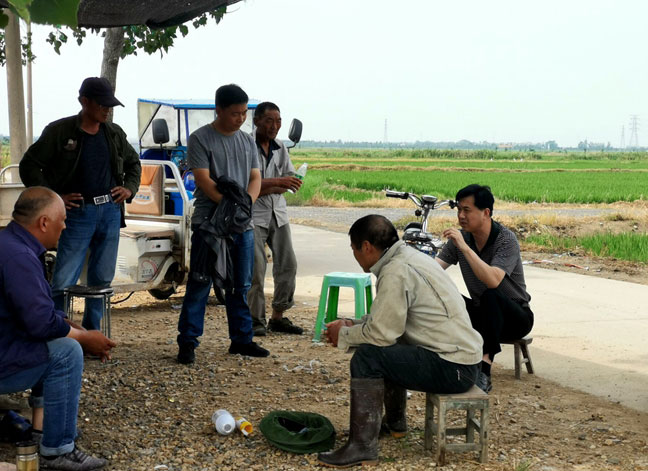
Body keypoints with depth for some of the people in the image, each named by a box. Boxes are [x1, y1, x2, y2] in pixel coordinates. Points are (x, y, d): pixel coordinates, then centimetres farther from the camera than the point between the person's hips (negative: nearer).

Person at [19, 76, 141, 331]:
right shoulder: (60, 131, -4)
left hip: (111, 212, 5)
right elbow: (29, 165, -2)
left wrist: (129, 188, 9)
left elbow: (133, 162, 27)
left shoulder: (114, 133, 11)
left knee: (102, 279, 10)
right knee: (62, 282, -7)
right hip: (78, 213, -5)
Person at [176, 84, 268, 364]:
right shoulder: (201, 139, -5)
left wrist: (247, 201, -11)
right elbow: (203, 180, -13)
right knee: (200, 284, -5)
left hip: (243, 225, 6)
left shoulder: (247, 141, 14)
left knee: (241, 286, 12)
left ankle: (241, 339, 22)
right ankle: (187, 342, 0)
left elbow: (256, 177, 10)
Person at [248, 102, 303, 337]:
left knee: (287, 264, 3)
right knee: (256, 268, -9)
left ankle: (278, 317, 14)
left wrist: (265, 190, -12)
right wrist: (278, 182, -27)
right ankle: (256, 319, 3)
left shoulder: (281, 148, 10)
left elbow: (291, 181, 6)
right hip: (253, 214, -6)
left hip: (278, 213, 6)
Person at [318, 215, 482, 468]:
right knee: (387, 348, 28)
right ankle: (394, 422, 39)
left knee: (367, 357, -17)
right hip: (462, 359, 10)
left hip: (454, 368, -10)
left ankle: (362, 447, -13)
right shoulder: (406, 256, 11)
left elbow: (381, 332, -19)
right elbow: (387, 317, 21)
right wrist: (352, 324, 14)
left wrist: (344, 335, -3)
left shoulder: (397, 271, -19)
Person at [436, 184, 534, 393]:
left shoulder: (506, 240, -21)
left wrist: (464, 247, -42)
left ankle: (484, 373, -39)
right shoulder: (461, 237, -4)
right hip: (482, 313, 5)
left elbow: (493, 280, -38)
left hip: (515, 318, -5)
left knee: (491, 296, -39)